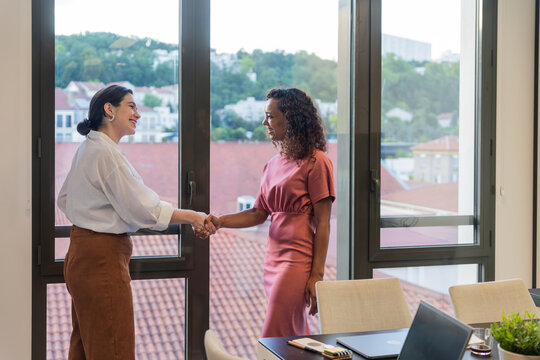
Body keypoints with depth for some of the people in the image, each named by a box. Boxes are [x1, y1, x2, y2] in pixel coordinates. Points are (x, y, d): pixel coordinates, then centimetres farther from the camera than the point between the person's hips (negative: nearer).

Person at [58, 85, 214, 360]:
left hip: (81, 252, 10)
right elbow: (141, 209, -20)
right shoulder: (106, 153, -19)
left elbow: (64, 199, 22)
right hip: (102, 258, -10)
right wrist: (192, 217, -15)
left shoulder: (87, 148, 12)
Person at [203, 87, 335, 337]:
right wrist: (220, 221, -3)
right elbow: (259, 213, 12)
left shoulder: (315, 162, -8)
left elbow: (323, 223, -10)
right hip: (274, 259, 7)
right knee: (295, 338, 13)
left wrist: (317, 275, -13)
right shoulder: (273, 165, 15)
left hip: (298, 261, -7)